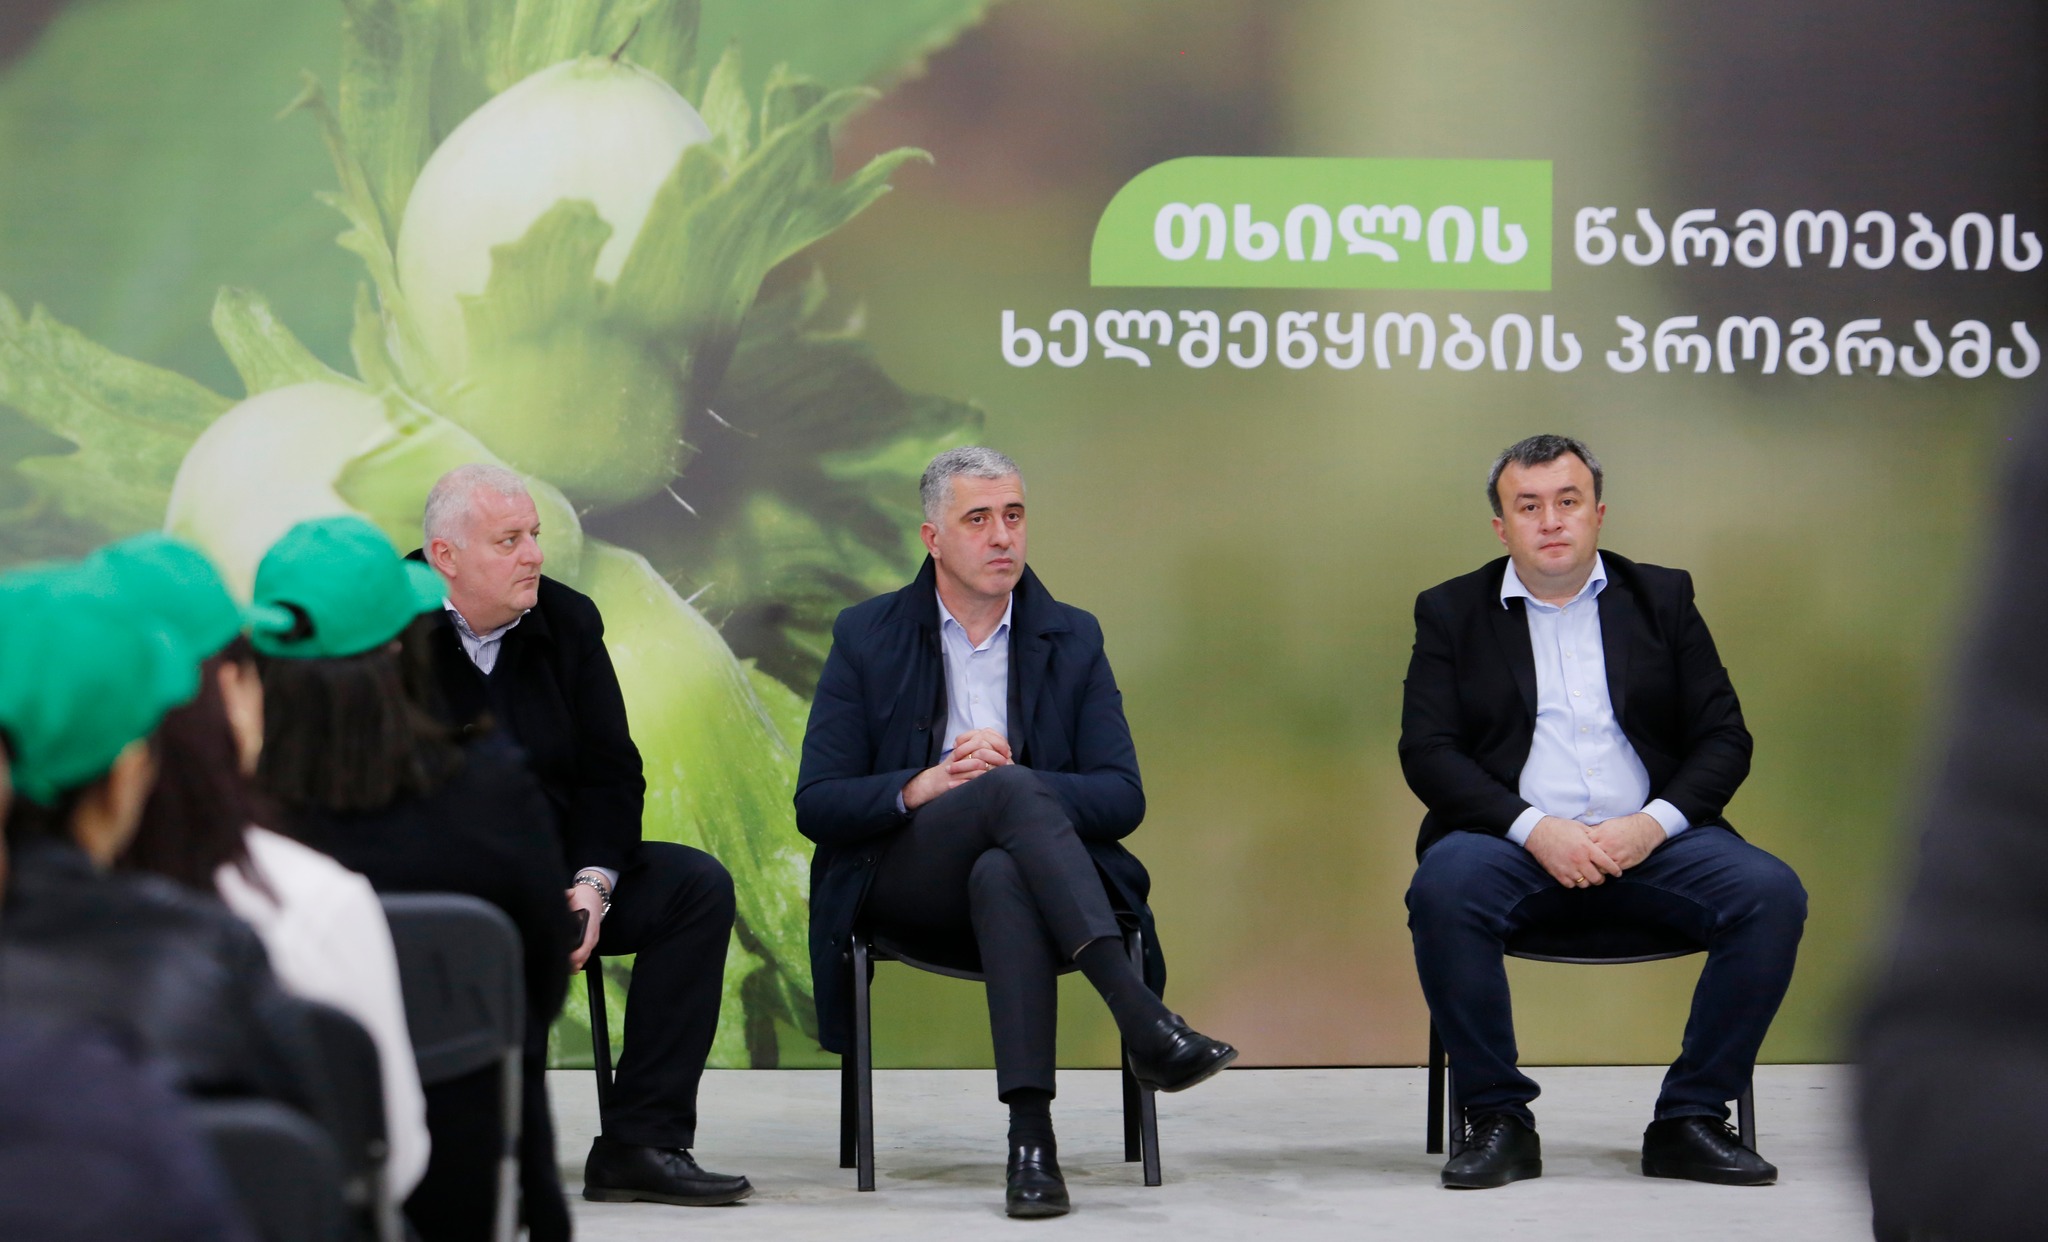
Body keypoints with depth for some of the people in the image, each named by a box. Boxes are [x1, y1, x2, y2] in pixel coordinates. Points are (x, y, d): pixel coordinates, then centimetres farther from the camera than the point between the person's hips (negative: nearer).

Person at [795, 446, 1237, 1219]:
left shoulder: (1072, 640, 11)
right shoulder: (867, 637, 7)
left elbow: (1123, 798, 2)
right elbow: (816, 804, 1)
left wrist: (1004, 774, -15)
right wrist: (919, 789, -19)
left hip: (1017, 875, 1)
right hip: (902, 887, -1)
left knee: (1002, 877, -39)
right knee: (1011, 788, -35)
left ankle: (1032, 1135, -49)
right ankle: (1143, 1019, -48)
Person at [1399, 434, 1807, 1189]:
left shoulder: (1662, 598, 15)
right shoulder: (1452, 612, 11)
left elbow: (1724, 738, 9)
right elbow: (1427, 751, 0)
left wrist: (1653, 823, -10)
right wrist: (1534, 830, -15)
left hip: (1649, 838, 2)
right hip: (1517, 838, -2)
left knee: (1770, 894, -25)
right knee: (1443, 890, -35)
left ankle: (1689, 1119, -15)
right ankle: (1498, 1120, -20)